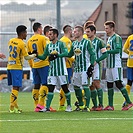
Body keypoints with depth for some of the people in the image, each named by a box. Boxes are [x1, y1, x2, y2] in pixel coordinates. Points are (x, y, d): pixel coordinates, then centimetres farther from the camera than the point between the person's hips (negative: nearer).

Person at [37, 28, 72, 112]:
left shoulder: (61, 44, -7)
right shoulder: (48, 46, 13)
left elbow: (66, 53, -23)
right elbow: (44, 57, 16)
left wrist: (58, 55, -39)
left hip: (61, 70, -5)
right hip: (52, 71, 5)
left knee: (65, 88, 2)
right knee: (50, 88, -1)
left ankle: (69, 106, 15)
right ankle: (47, 107, -4)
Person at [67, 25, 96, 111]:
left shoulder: (87, 42, -6)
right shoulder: (74, 43, 14)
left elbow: (92, 54, -7)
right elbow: (69, 55, 20)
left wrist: (92, 65, -14)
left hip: (85, 68, -7)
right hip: (76, 68, 7)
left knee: (85, 86, -11)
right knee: (76, 86, 10)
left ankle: (87, 106, -10)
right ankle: (81, 105, 24)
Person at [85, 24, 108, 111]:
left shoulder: (99, 42, -4)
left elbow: (105, 54, -7)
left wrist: (96, 61, -17)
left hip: (96, 65, -6)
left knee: (96, 83, -11)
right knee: (91, 86, 4)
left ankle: (101, 105, -8)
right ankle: (95, 105, 9)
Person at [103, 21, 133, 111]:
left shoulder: (117, 38, -10)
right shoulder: (109, 38, 18)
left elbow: (117, 50, -20)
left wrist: (107, 51, -20)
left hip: (116, 64, -9)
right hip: (109, 65, 9)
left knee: (118, 83, -11)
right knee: (109, 84, 7)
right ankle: (110, 106, 9)